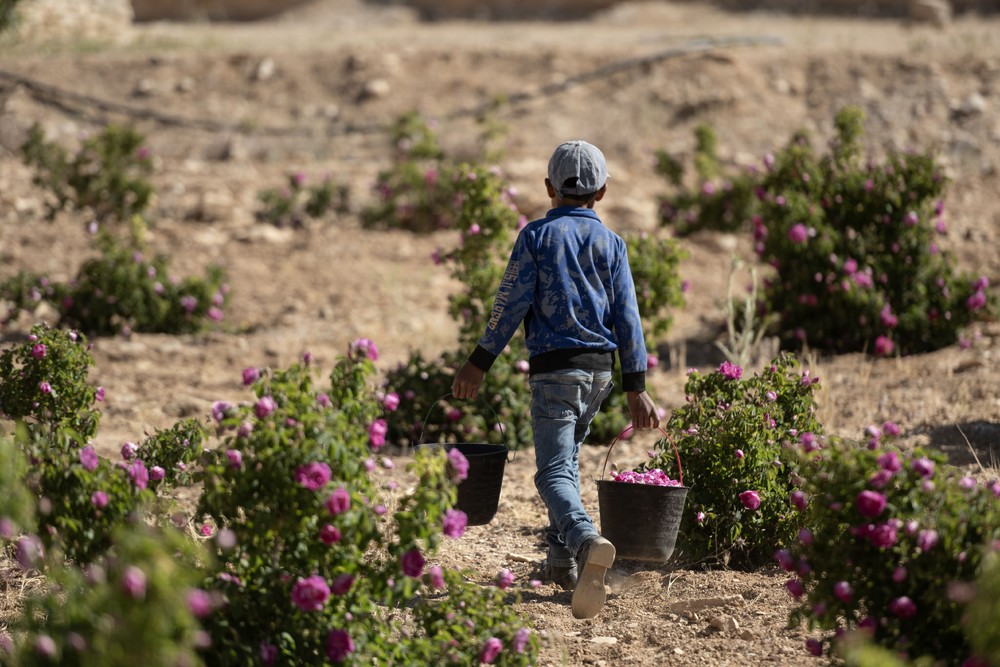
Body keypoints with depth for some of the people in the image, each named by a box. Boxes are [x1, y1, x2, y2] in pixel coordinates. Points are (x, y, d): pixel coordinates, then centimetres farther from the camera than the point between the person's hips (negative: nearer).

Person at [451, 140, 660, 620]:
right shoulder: (610, 243, 6)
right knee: (567, 458, 22)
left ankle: (587, 541, -39)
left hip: (554, 368, -4)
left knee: (554, 471, -11)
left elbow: (511, 303, -7)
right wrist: (636, 388, 3)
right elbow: (627, 317, 3)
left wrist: (479, 363, 0)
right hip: (600, 367, 4)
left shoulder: (537, 236, -3)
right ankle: (562, 561, 22)